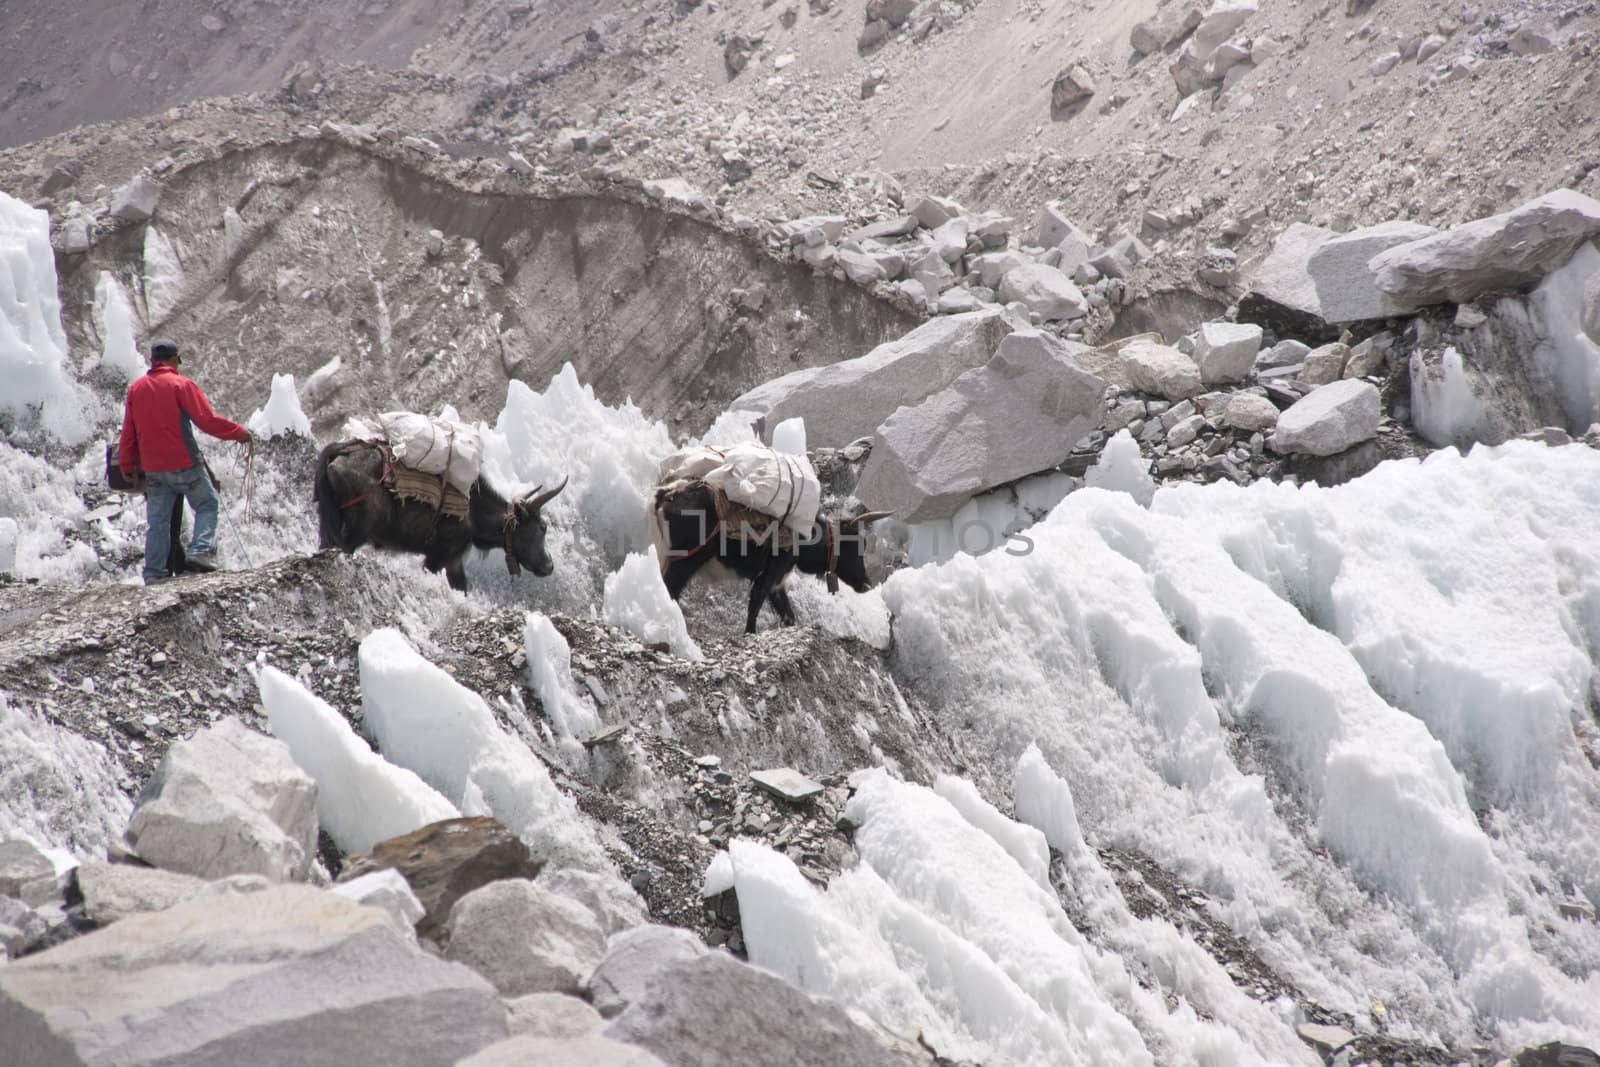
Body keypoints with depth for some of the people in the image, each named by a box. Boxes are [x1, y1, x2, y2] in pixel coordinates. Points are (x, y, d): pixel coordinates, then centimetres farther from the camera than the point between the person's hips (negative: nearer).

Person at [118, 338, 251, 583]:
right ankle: (201, 552, -10)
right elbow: (208, 420, -12)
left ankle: (154, 573, 4)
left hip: (153, 469, 5)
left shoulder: (135, 389, 8)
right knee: (207, 505, 9)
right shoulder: (181, 385, -8)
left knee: (157, 521, 8)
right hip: (185, 464, -5)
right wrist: (239, 433, 0)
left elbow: (128, 433, 11)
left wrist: (127, 467, 20)